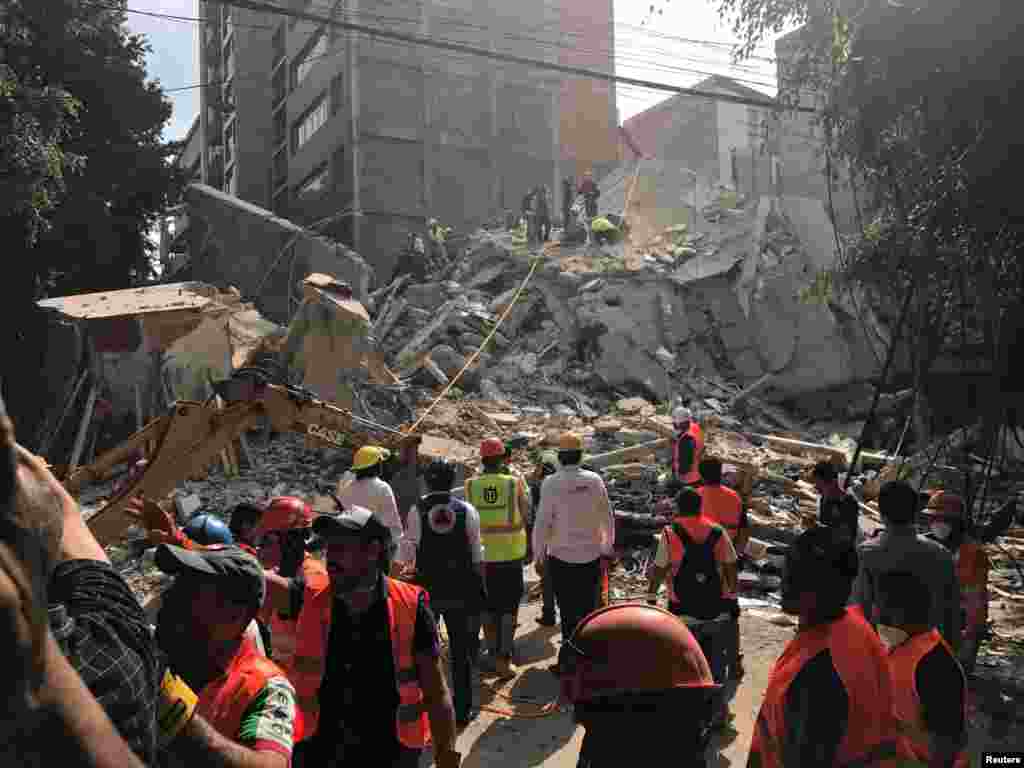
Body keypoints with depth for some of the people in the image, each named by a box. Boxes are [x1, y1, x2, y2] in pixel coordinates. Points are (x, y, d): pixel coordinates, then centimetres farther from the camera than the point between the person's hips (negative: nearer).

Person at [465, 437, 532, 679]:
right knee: (509, 606, 9)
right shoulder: (515, 483, -10)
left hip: (482, 553, 1)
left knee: (488, 606, 17)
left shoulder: (471, 485, -8)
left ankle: (493, 652, 27)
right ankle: (504, 656, 5)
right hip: (511, 553, -1)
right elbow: (525, 515, -3)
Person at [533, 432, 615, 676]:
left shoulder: (551, 483, -12)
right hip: (592, 556, 2)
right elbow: (607, 518, 4)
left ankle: (568, 663, 12)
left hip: (562, 558, -2)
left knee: (569, 612, 7)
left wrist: (538, 556, 1)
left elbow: (542, 523, -10)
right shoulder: (594, 480, -3)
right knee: (589, 608, 13)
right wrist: (607, 551, 15)